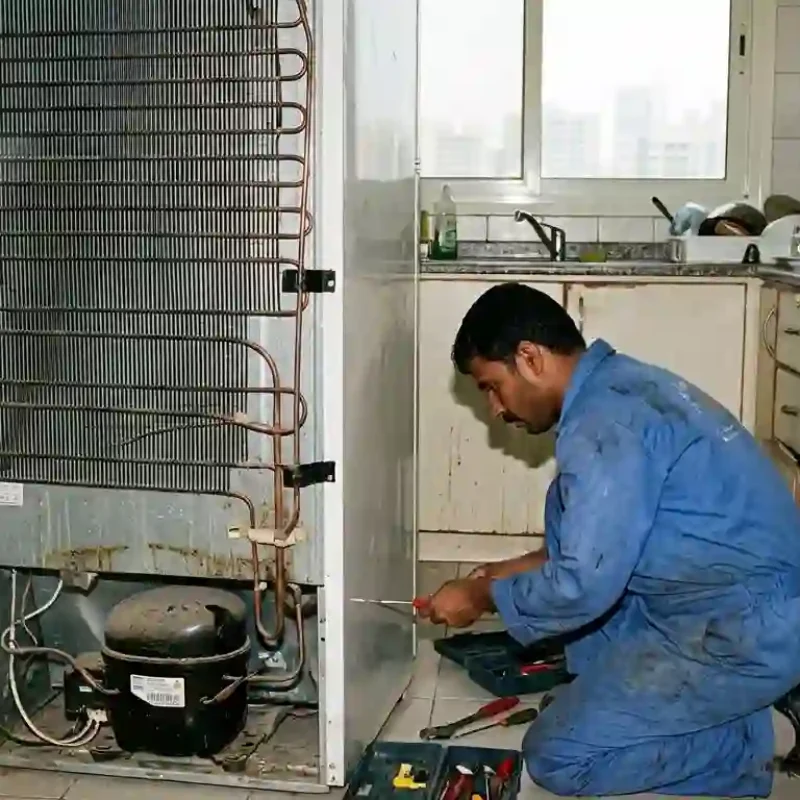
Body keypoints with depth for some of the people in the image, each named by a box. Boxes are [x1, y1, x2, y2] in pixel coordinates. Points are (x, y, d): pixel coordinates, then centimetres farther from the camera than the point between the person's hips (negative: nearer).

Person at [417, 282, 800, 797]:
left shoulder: (606, 421, -21)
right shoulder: (620, 386, 11)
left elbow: (585, 585, -21)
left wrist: (481, 596, -5)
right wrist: (520, 570, 18)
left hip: (750, 629, -10)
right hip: (743, 599, 10)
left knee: (557, 757, -7)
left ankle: (751, 744, 1)